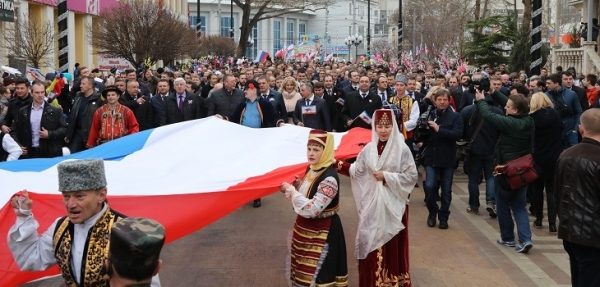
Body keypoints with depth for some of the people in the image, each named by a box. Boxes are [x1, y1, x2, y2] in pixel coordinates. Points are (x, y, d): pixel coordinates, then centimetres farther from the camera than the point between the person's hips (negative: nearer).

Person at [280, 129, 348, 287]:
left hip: (321, 233, -9)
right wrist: (297, 186, -2)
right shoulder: (311, 169, 3)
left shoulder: (329, 178, -25)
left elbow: (312, 209, -29)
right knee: (304, 273, 20)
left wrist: (291, 191, -20)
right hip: (305, 229, 9)